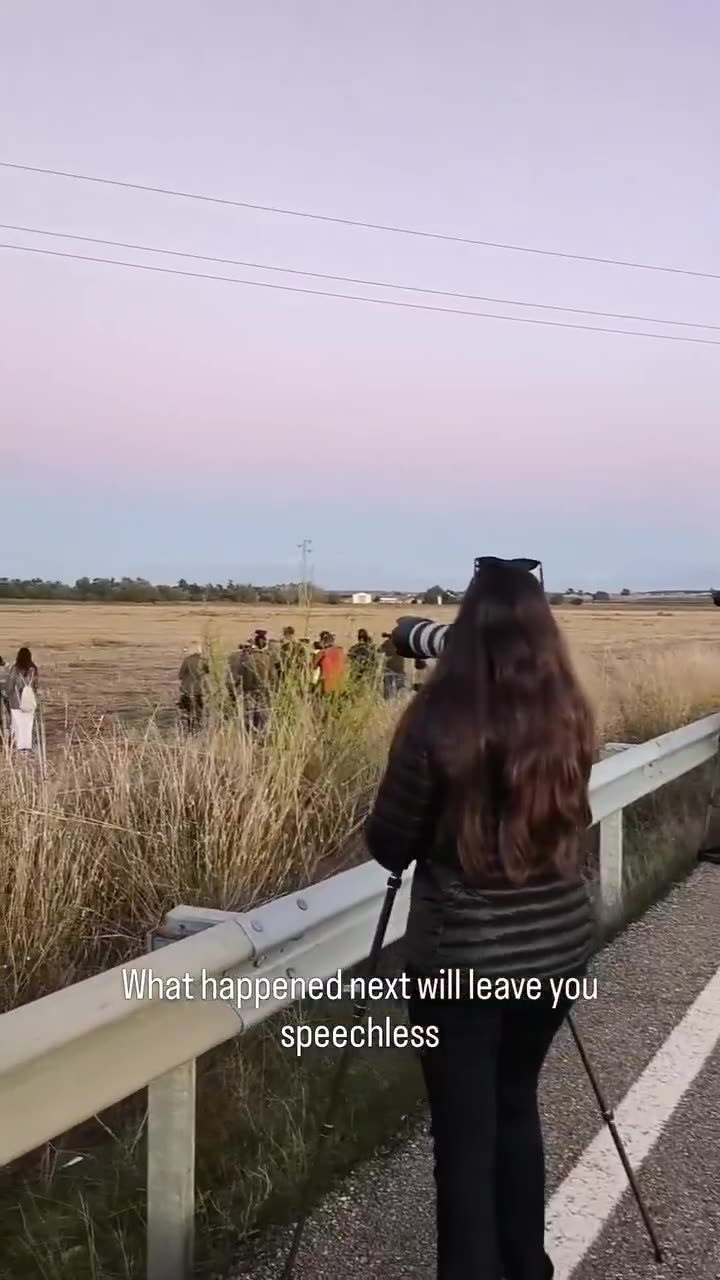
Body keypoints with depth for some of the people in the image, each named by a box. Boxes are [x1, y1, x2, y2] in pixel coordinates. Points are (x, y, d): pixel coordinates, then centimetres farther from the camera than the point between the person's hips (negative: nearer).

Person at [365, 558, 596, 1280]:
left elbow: (388, 848, -8)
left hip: (462, 957, -5)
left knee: (464, 1135, 10)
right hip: (559, 946, 6)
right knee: (516, 1105, 25)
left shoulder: (437, 722, -17)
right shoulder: (570, 719, -3)